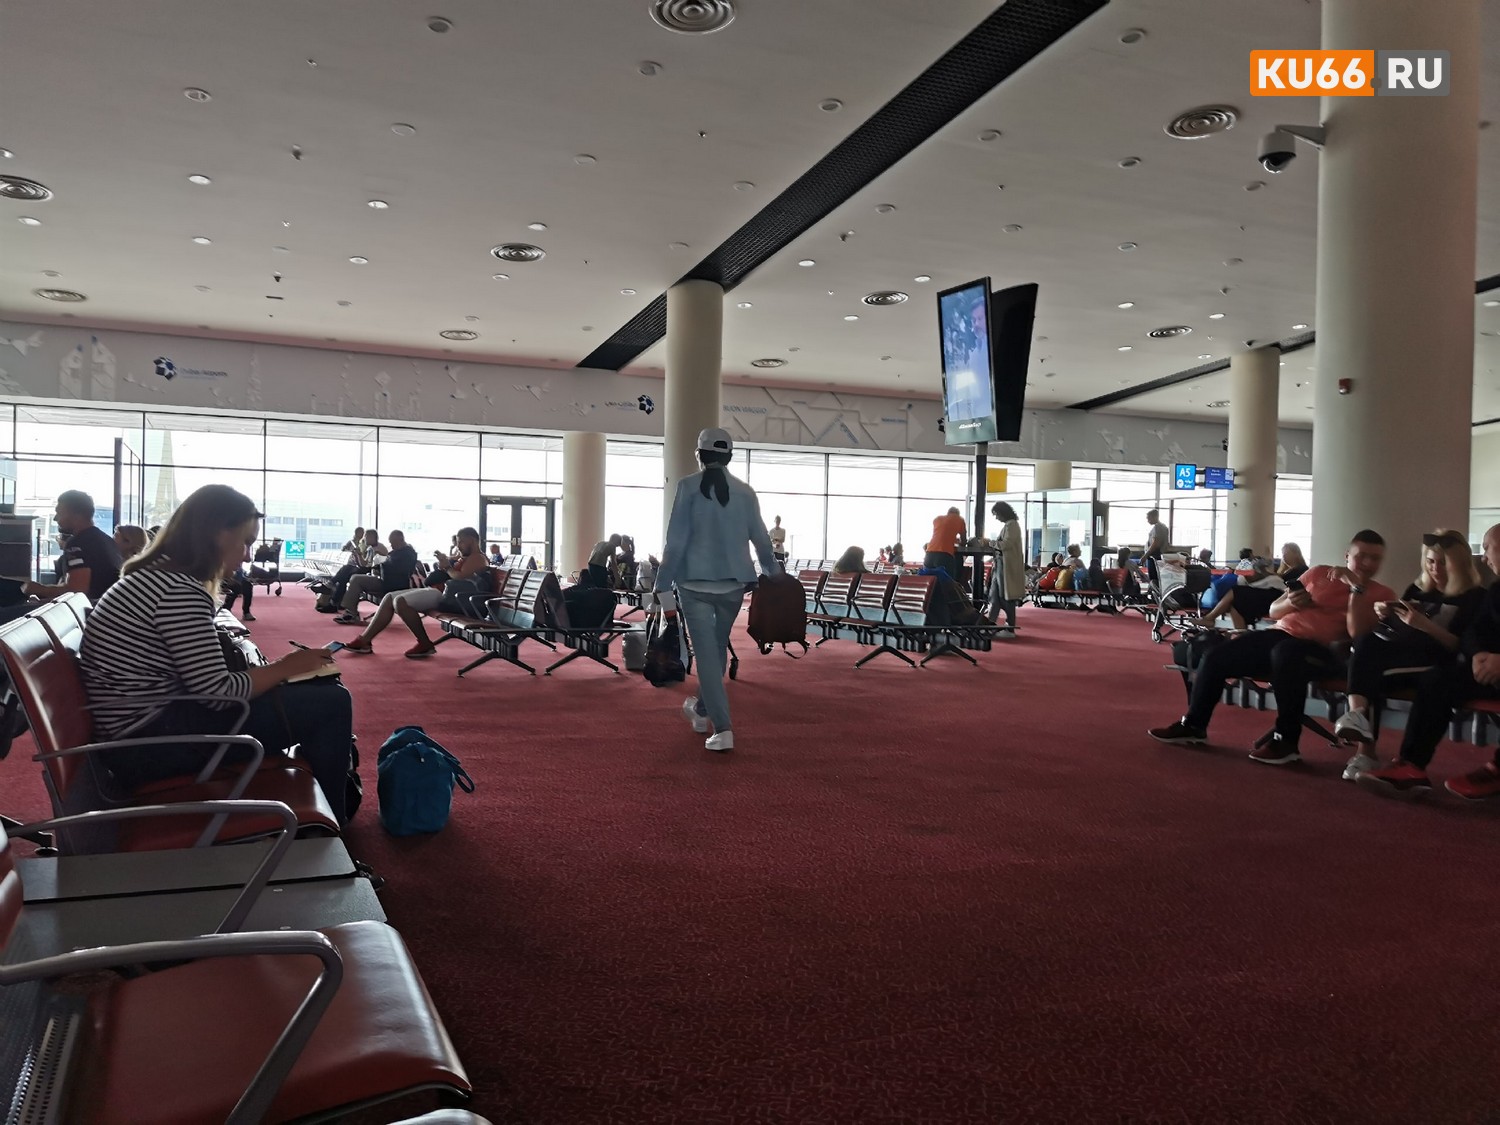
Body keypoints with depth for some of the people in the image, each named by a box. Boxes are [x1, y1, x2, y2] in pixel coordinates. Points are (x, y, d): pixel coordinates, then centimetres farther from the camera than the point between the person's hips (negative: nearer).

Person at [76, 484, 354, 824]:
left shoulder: (155, 577, 12)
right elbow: (218, 693, -20)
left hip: (147, 726, 10)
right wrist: (286, 667, -7)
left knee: (316, 692, 18)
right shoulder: (179, 592, -19)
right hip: (150, 742, -10)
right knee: (331, 703, -11)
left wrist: (275, 668, 3)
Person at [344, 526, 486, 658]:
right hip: (439, 589, 11)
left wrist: (448, 567, -11)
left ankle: (426, 644, -17)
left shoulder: (477, 558, -9)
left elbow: (461, 578, -26)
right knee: (390, 597, 5)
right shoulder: (465, 557, 25)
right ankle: (364, 641, -2)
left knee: (401, 601, -26)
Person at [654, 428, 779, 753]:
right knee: (717, 647, 20)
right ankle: (702, 709, 39)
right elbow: (761, 538, 9)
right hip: (734, 582, 4)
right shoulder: (745, 491, 3)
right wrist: (774, 576, 23)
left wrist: (663, 586, -5)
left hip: (695, 582, -3)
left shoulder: (689, 486, -6)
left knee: (706, 652, 0)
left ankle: (722, 729, -6)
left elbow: (676, 540, -9)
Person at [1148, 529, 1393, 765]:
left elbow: (1356, 633, -12)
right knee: (1217, 657, -13)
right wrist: (1290, 603, -5)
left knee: (1285, 654, -40)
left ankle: (1286, 741, -29)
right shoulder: (1319, 573, 16)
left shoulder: (1380, 594, 6)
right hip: (1281, 633, 5)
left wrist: (1356, 587, -13)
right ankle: (1194, 725, 4)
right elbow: (1273, 611, 17)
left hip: (1320, 650, -5)